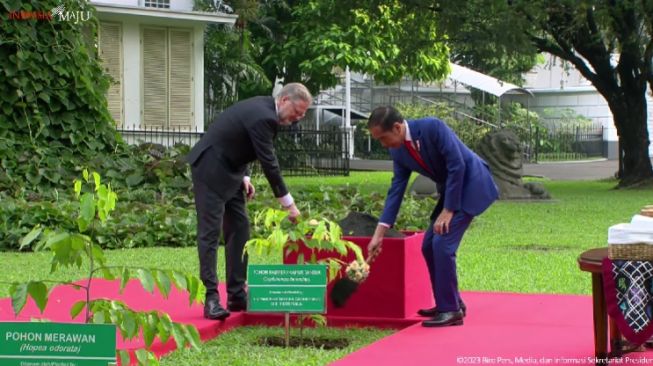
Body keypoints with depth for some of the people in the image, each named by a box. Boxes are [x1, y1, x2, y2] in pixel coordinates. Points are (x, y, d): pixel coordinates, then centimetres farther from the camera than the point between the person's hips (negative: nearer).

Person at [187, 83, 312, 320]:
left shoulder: (264, 109, 5)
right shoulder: (262, 117, -25)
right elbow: (268, 163, -25)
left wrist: (244, 177, 7)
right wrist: (288, 204, -21)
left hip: (229, 170, 11)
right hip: (210, 169, -11)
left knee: (239, 228, 8)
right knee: (210, 232, -10)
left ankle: (237, 294, 10)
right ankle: (211, 298, -12)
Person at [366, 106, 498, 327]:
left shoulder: (432, 127, -25)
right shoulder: (398, 152, -2)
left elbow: (457, 166, -24)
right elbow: (396, 190, 1)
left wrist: (448, 211, -21)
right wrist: (379, 234, -3)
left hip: (471, 185, -8)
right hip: (449, 190, 8)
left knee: (442, 244, -16)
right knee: (429, 246, 9)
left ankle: (451, 311, -8)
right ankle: (450, 303, 22)